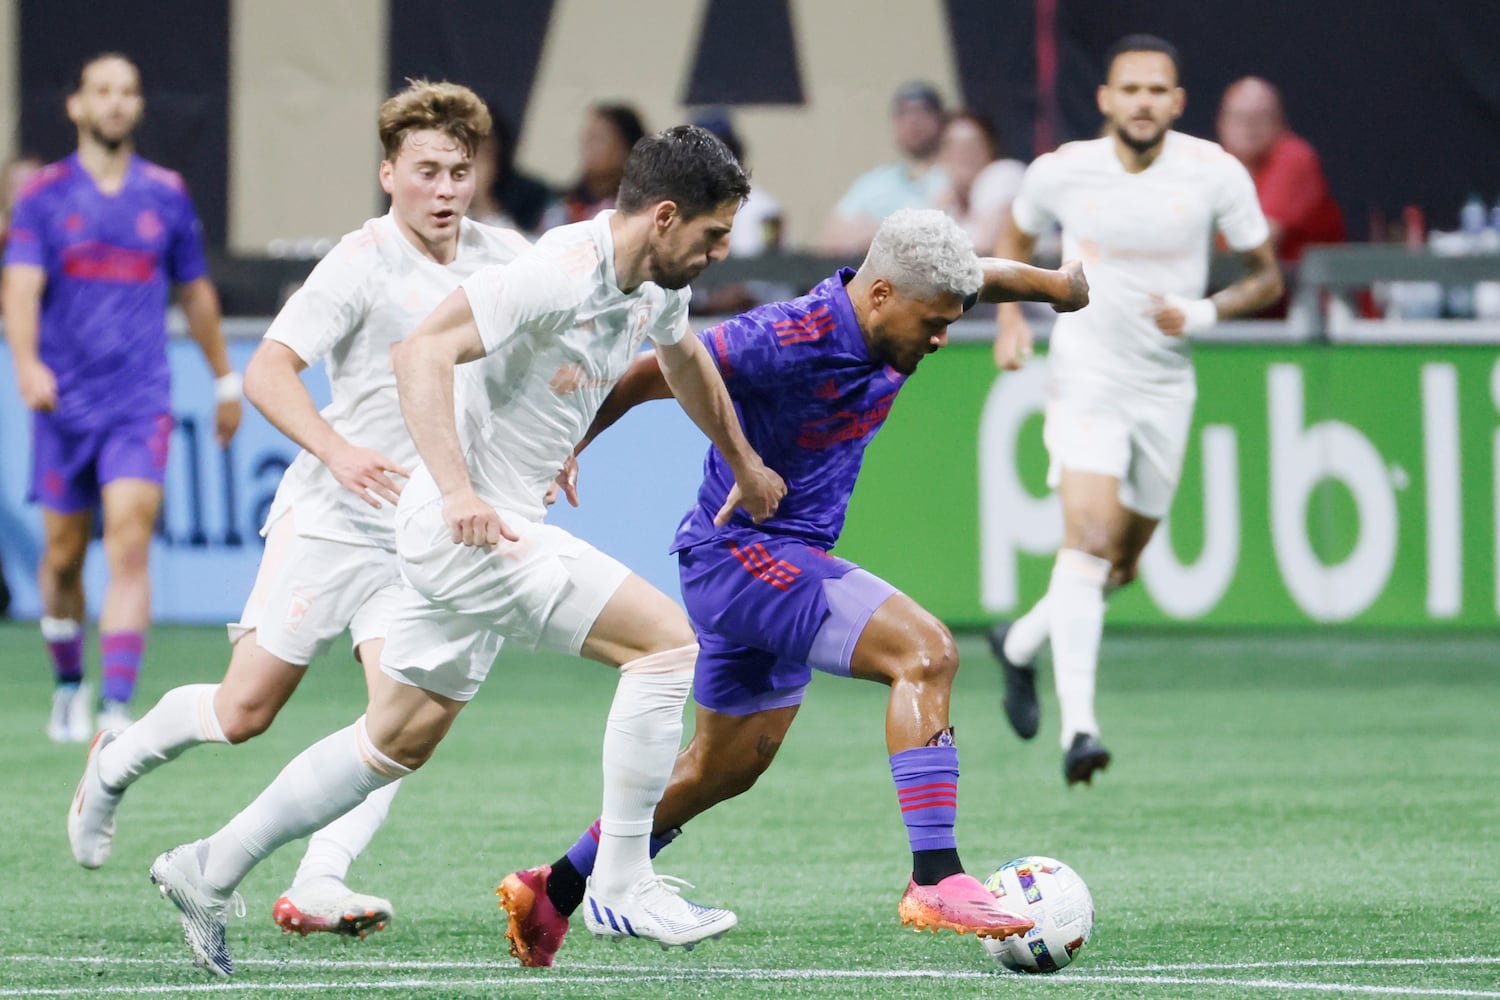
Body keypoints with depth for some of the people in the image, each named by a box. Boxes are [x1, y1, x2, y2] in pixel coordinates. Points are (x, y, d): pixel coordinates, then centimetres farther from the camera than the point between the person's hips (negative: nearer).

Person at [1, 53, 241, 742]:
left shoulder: (167, 195, 7)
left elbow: (195, 292, 18)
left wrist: (225, 381, 23)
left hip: (141, 402, 0)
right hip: (65, 401, 0)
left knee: (130, 544, -16)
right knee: (63, 556, 8)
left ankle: (118, 708, -22)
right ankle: (69, 686, 30)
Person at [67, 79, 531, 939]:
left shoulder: (505, 257, 3)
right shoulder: (363, 263, -13)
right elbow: (267, 370, -18)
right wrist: (337, 451, -33)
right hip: (329, 516, -4)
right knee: (243, 712, 1)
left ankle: (319, 885, -14)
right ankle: (117, 763, 29)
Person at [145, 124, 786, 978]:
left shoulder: (657, 283, 8)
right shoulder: (564, 271, -21)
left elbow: (686, 362, 32)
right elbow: (422, 353, -27)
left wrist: (746, 467, 43)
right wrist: (456, 489, -36)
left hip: (494, 527, 10)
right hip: (466, 526, -10)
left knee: (399, 741, 16)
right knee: (668, 640, -14)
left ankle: (212, 872, 25)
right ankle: (622, 886, -9)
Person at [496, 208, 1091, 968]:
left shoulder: (891, 318, -2)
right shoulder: (790, 339, -26)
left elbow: (982, 277, 21)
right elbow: (649, 376, -18)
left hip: (788, 559, 10)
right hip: (741, 551, -10)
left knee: (727, 765, 21)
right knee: (923, 653, -24)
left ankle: (555, 890, 34)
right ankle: (935, 878, -28)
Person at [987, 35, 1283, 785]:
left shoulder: (1215, 174, -8)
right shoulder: (1061, 172, -8)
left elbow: (1266, 276, 2)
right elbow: (1016, 235, 15)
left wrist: (1201, 314, -16)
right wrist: (1011, 317, 1)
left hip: (1165, 387, 3)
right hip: (1085, 379, -3)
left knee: (1122, 566, 14)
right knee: (1089, 539, -23)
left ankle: (1020, 644, 42)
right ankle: (1079, 726, -30)